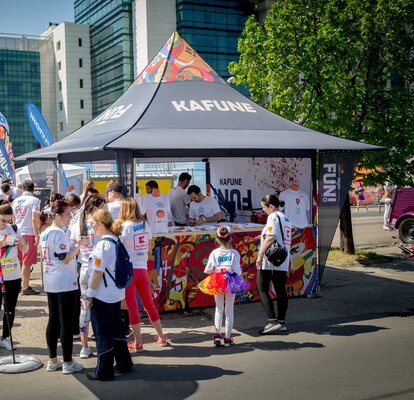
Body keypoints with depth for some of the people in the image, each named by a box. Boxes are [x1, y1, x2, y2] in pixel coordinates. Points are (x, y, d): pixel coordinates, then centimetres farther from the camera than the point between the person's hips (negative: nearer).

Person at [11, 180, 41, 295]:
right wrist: (37, 235, -15)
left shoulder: (15, 201, 10)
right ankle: (25, 287, 1)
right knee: (27, 262, -1)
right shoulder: (34, 200, -6)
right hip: (29, 233, -5)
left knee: (18, 261, 16)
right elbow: (34, 219, -16)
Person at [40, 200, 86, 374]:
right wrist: (78, 245, -13)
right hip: (65, 283, -9)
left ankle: (52, 360, 20)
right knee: (66, 323, -1)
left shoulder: (45, 233, 11)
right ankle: (68, 363, 6)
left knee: (53, 321, 13)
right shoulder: (60, 233, -17)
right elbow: (66, 259, -20)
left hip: (50, 283, 9)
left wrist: (74, 246, 16)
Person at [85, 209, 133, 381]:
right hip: (117, 294, 8)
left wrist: (89, 294, -11)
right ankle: (124, 364, 30)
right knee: (116, 330, 19)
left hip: (102, 296, -8)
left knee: (103, 334, 2)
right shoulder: (117, 241, 6)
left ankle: (104, 371, 11)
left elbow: (98, 272, -19)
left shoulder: (103, 244, -19)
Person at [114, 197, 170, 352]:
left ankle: (138, 343, 8)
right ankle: (162, 337, 25)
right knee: (149, 304, 17)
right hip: (142, 268, 5)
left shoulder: (124, 226, -13)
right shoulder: (145, 225, 4)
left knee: (132, 307, 3)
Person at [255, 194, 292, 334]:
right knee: (281, 290, 10)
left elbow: (271, 237, -21)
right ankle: (282, 321, 13)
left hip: (270, 260, -9)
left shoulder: (273, 217, -10)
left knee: (262, 289, -3)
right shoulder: (286, 218, 17)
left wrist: (260, 255, -19)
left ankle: (272, 320, -10)